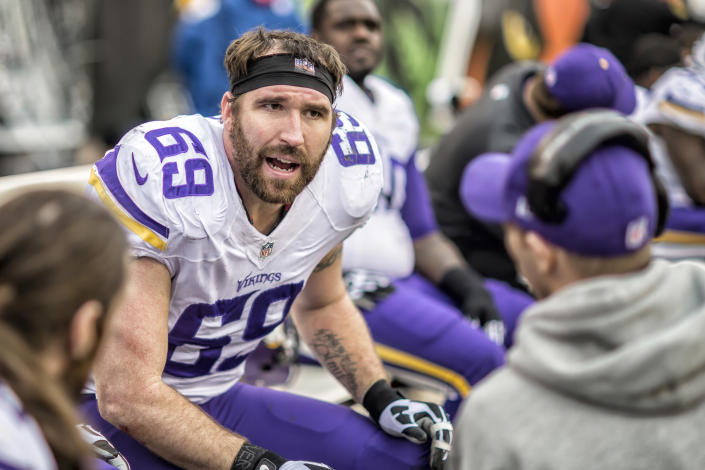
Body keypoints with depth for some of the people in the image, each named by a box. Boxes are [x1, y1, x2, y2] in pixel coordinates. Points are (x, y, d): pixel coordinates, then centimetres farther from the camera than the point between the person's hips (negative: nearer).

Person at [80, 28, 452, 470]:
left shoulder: (346, 177, -9)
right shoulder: (161, 179, -30)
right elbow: (128, 394, -29)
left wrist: (385, 400, 0)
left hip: (216, 399, 6)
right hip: (105, 407, -5)